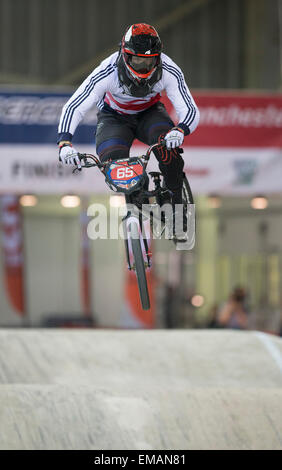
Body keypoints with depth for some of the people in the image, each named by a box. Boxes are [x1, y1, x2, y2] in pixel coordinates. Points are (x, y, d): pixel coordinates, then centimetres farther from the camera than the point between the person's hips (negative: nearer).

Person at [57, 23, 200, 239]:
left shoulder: (169, 71, -29)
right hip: (114, 117, 0)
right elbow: (74, 107, -32)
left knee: (167, 143, -32)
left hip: (149, 113, 1)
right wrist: (65, 142, -48)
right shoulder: (108, 73, -34)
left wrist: (180, 130, -53)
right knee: (112, 159, -29)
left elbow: (191, 110, -30)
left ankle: (176, 203, -14)